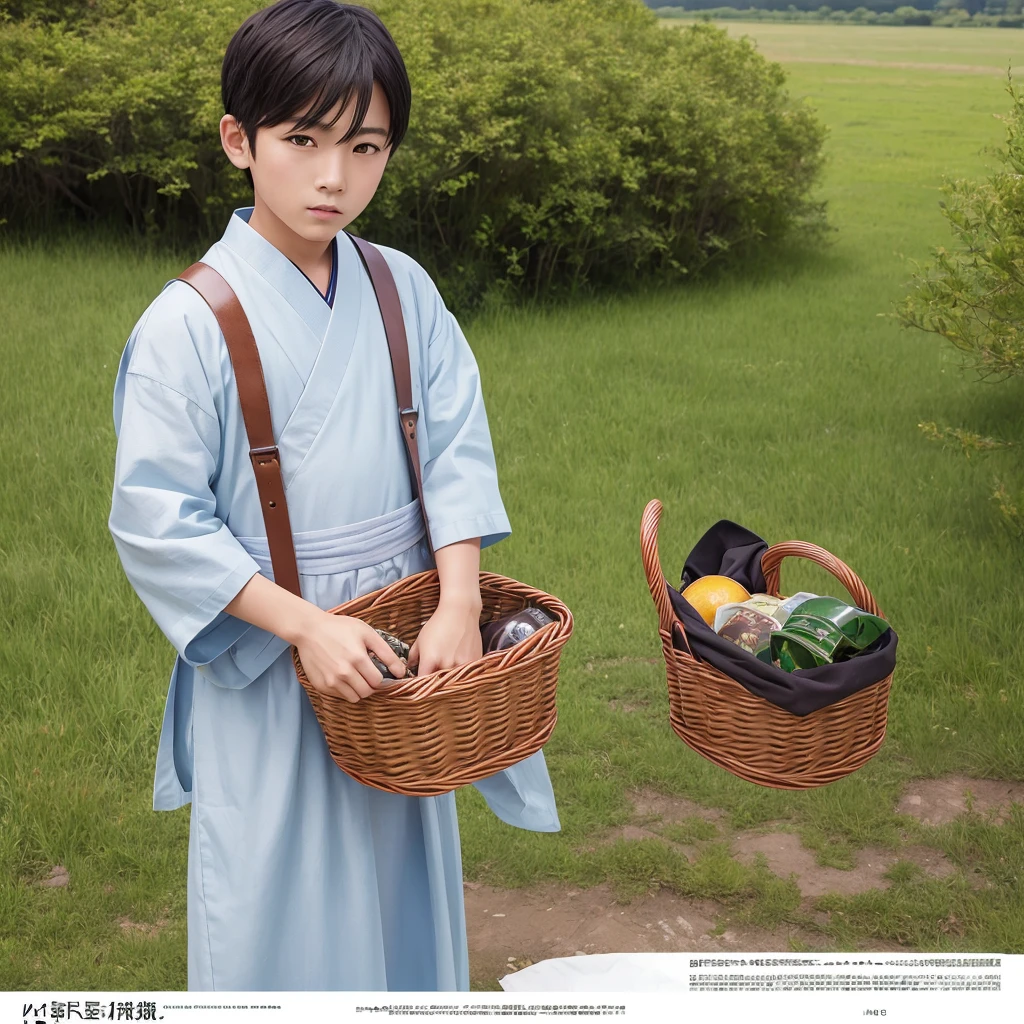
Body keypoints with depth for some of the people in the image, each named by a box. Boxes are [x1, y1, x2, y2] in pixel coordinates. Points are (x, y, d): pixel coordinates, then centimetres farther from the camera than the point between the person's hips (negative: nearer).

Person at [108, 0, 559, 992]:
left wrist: (457, 607, -18)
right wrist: (305, 624, -23)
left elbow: (457, 453, -4)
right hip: (264, 670, -4)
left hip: (396, 652, 4)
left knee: (402, 878, 21)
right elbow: (156, 518, -16)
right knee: (281, 909, 11)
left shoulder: (403, 291, -3)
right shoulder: (189, 325, -16)